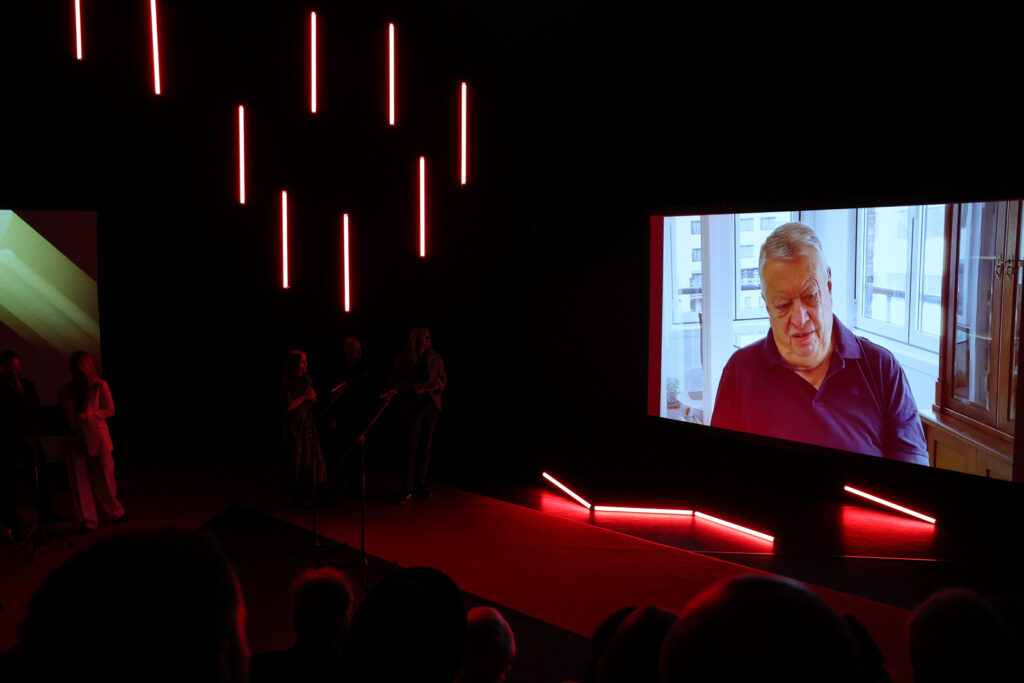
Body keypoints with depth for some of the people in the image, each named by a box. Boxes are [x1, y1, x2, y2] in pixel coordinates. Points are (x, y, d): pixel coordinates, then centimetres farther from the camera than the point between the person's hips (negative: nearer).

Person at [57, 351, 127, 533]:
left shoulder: (100, 386, -1)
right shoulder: (66, 390, 8)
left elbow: (110, 411, -2)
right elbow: (59, 413, 12)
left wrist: (88, 415, -15)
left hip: (97, 438, -3)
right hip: (74, 439, 3)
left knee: (103, 477, 4)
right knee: (80, 480, 1)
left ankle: (115, 512, 25)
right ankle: (88, 520, 9)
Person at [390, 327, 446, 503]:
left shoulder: (435, 358, 9)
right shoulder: (404, 359, 0)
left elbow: (444, 378, 14)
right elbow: (395, 380, -2)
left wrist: (439, 385, -9)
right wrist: (414, 387, -16)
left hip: (431, 404, 4)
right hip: (412, 406, -4)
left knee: (426, 446, 7)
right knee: (411, 446, -8)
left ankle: (420, 483, 15)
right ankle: (408, 488, -6)